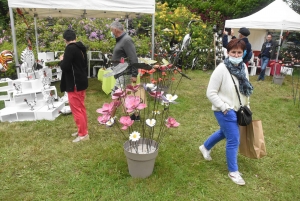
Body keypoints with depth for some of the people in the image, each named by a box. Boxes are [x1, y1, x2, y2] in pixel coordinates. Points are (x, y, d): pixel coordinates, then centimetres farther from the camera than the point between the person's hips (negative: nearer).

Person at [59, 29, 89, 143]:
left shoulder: (70, 48, -17)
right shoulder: (81, 48, 9)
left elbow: (65, 67, -21)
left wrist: (62, 60, -3)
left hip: (74, 84, -9)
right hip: (81, 81, 9)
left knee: (76, 109, -1)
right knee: (81, 108, 17)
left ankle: (83, 134, 5)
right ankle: (83, 130, 27)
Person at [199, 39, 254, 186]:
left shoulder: (243, 67, 1)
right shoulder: (221, 69, -21)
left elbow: (246, 89, 14)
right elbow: (211, 93, -19)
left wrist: (246, 106, 13)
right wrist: (224, 108, -20)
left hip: (237, 110, 8)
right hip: (225, 111, -8)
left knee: (224, 132, 25)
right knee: (233, 140, -2)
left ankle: (205, 147, 51)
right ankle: (233, 172, 19)